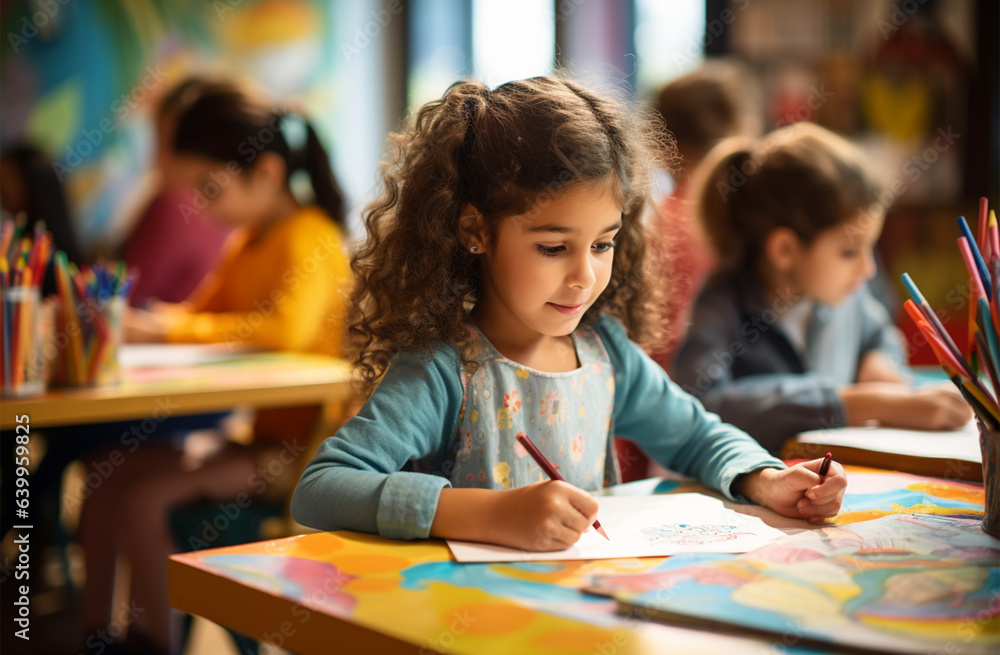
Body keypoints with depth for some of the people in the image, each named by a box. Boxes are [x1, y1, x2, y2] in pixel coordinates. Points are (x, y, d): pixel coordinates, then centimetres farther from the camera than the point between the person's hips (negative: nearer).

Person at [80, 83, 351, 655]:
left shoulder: (309, 236, -14)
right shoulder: (248, 240, 14)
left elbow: (287, 326, -32)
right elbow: (200, 312, 22)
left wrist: (167, 329, -27)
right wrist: (137, 318, 0)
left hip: (297, 446, -9)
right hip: (255, 433, 10)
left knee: (144, 497, -21)